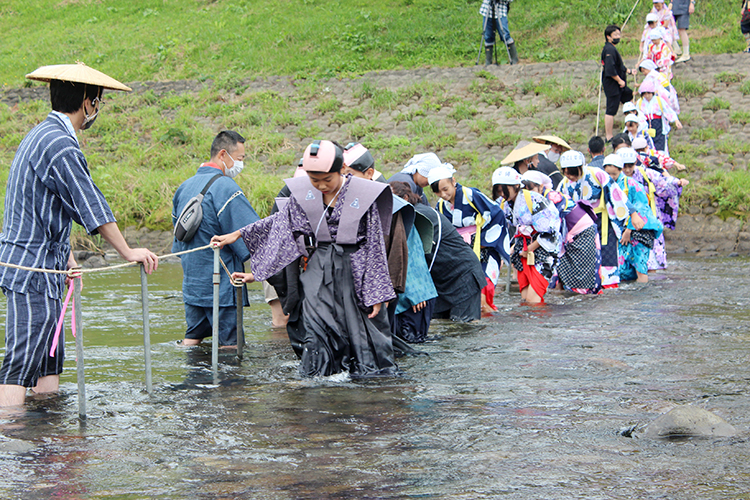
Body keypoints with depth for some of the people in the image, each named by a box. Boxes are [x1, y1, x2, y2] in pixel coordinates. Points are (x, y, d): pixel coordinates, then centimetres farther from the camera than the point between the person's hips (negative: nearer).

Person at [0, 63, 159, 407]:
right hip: (33, 268, -10)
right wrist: (127, 252, -6)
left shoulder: (40, 136, 17)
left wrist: (65, 253, 23)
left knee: (50, 356, 11)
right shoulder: (59, 144, -16)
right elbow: (91, 206, -14)